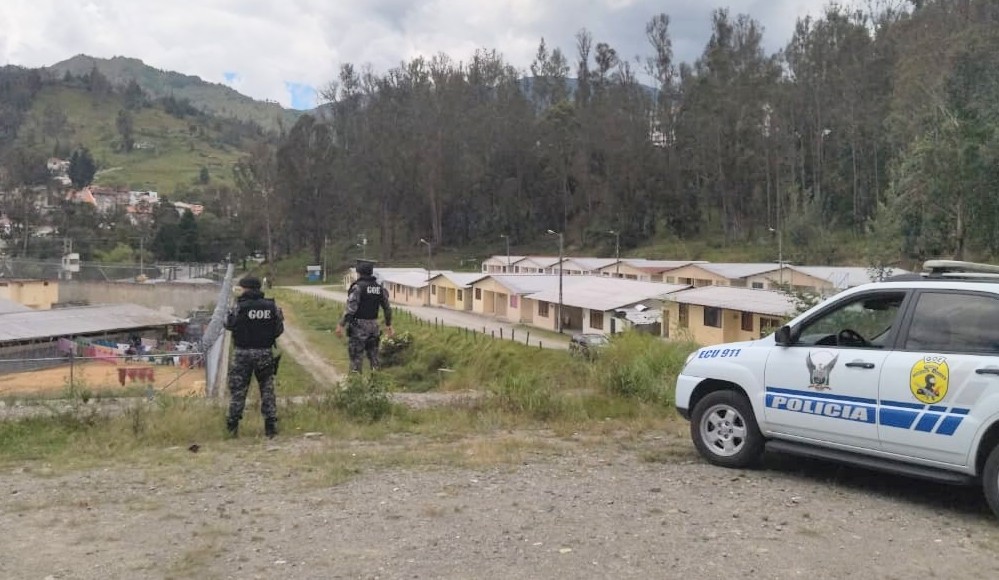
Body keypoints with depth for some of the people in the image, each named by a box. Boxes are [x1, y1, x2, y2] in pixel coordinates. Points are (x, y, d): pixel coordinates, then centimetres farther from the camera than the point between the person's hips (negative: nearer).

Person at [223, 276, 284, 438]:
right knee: (267, 389, 11)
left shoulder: (239, 306, -10)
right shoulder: (271, 306, -2)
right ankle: (270, 427, 10)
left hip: (242, 353, -2)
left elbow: (228, 324, 1)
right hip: (265, 353, 2)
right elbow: (279, 329, 3)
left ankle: (232, 426, 12)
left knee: (238, 389, 10)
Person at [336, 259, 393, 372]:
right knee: (373, 356, 14)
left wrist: (341, 325, -12)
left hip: (358, 326, -6)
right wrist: (388, 325, 22)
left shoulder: (357, 287, -12)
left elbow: (351, 309, -18)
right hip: (373, 326, 6)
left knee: (356, 357, -1)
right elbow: (387, 308, 11)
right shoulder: (380, 288, 7)